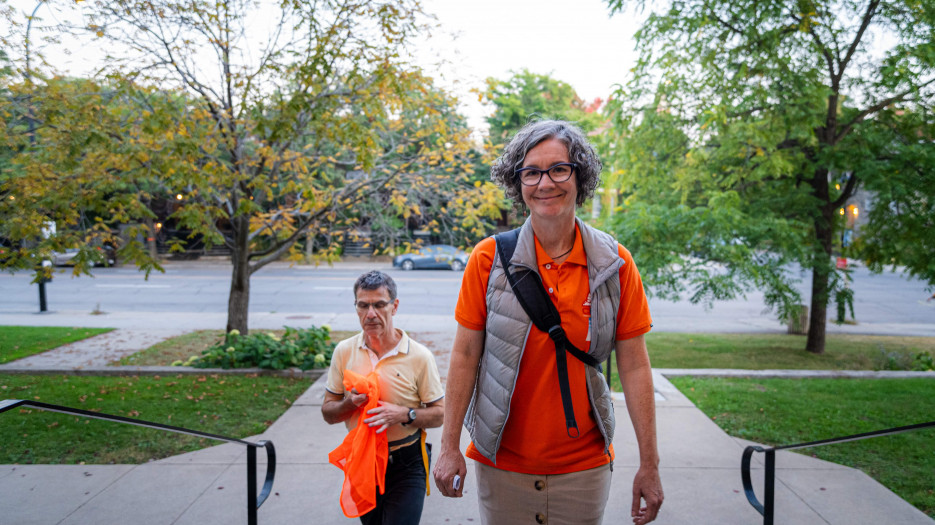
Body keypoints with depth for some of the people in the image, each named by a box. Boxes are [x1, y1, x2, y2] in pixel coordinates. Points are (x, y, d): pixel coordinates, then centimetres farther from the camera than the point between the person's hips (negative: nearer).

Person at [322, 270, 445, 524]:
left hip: (406, 465, -3)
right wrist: (349, 403, -17)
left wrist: (404, 414, -23)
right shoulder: (344, 351, -1)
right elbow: (328, 413, 4)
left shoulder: (419, 356, -10)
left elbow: (439, 414, -6)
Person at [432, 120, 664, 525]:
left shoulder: (615, 264, -5)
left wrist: (649, 465, -3)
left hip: (583, 468, 1)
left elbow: (634, 366, -3)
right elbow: (465, 356, -3)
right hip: (500, 464, 0)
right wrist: (450, 448, -3)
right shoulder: (489, 259, -7)